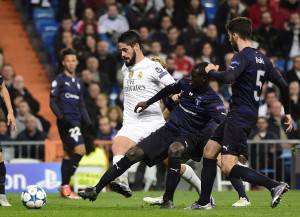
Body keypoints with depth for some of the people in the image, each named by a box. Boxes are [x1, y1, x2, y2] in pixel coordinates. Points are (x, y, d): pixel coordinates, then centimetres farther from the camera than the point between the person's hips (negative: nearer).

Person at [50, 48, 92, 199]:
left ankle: (64, 188, 14)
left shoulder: (77, 82, 18)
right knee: (80, 150, -18)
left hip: (75, 122, 7)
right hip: (66, 121, -7)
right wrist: (61, 117, -20)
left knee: (69, 154, 9)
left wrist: (88, 123, 13)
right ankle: (65, 185, -14)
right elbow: (52, 102, -7)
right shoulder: (59, 80, -3)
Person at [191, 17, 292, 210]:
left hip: (240, 117, -10)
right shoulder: (262, 58, 13)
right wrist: (288, 113, 25)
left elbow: (228, 78, -31)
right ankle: (204, 202, 20)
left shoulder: (243, 57, -14)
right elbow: (283, 84, 16)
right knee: (209, 150, 17)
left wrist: (211, 72, -10)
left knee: (229, 168, -14)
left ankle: (274, 185, -21)